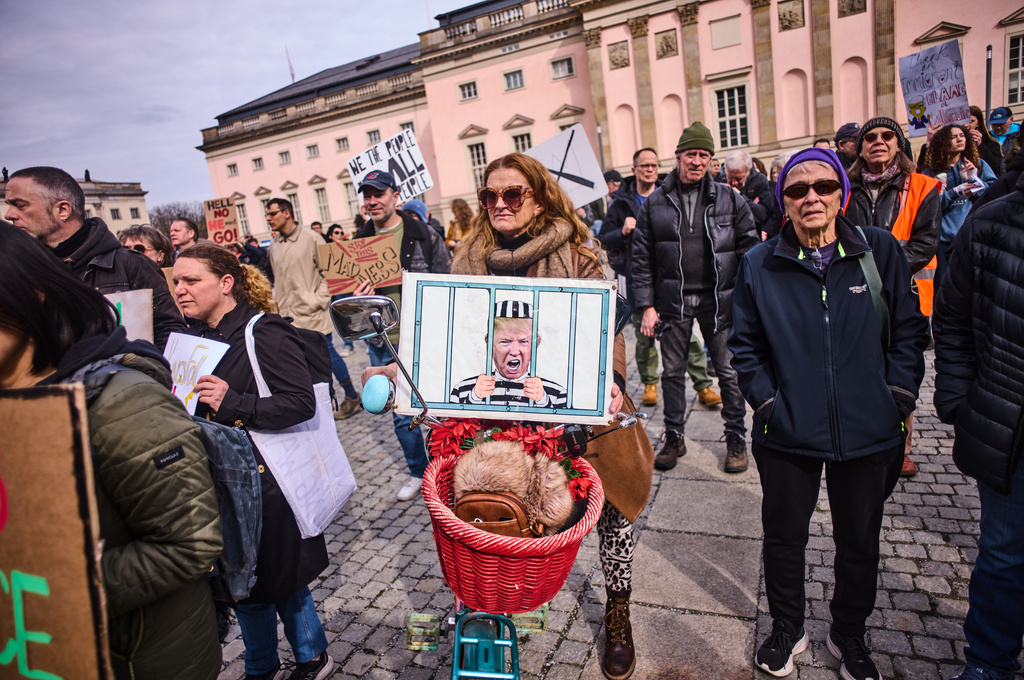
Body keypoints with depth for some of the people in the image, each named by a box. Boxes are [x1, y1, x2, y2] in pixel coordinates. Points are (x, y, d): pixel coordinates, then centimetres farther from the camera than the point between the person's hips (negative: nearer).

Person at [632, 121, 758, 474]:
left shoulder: (730, 200, 3)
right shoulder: (655, 203, 3)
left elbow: (749, 249, 3)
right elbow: (642, 257, 3)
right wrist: (646, 305, -3)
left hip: (719, 300, 0)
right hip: (673, 301, 1)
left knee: (729, 371, 7)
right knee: (672, 372, 9)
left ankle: (736, 438, 25)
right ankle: (674, 437, 25)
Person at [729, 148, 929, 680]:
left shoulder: (881, 250, -2)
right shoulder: (759, 265, -4)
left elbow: (910, 331, 3)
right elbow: (745, 346, 1)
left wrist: (897, 400, -3)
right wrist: (768, 403, -7)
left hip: (869, 434, 1)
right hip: (789, 435, -1)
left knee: (859, 542, 18)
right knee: (783, 537, 14)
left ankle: (848, 635, 43)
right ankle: (786, 630, 39)